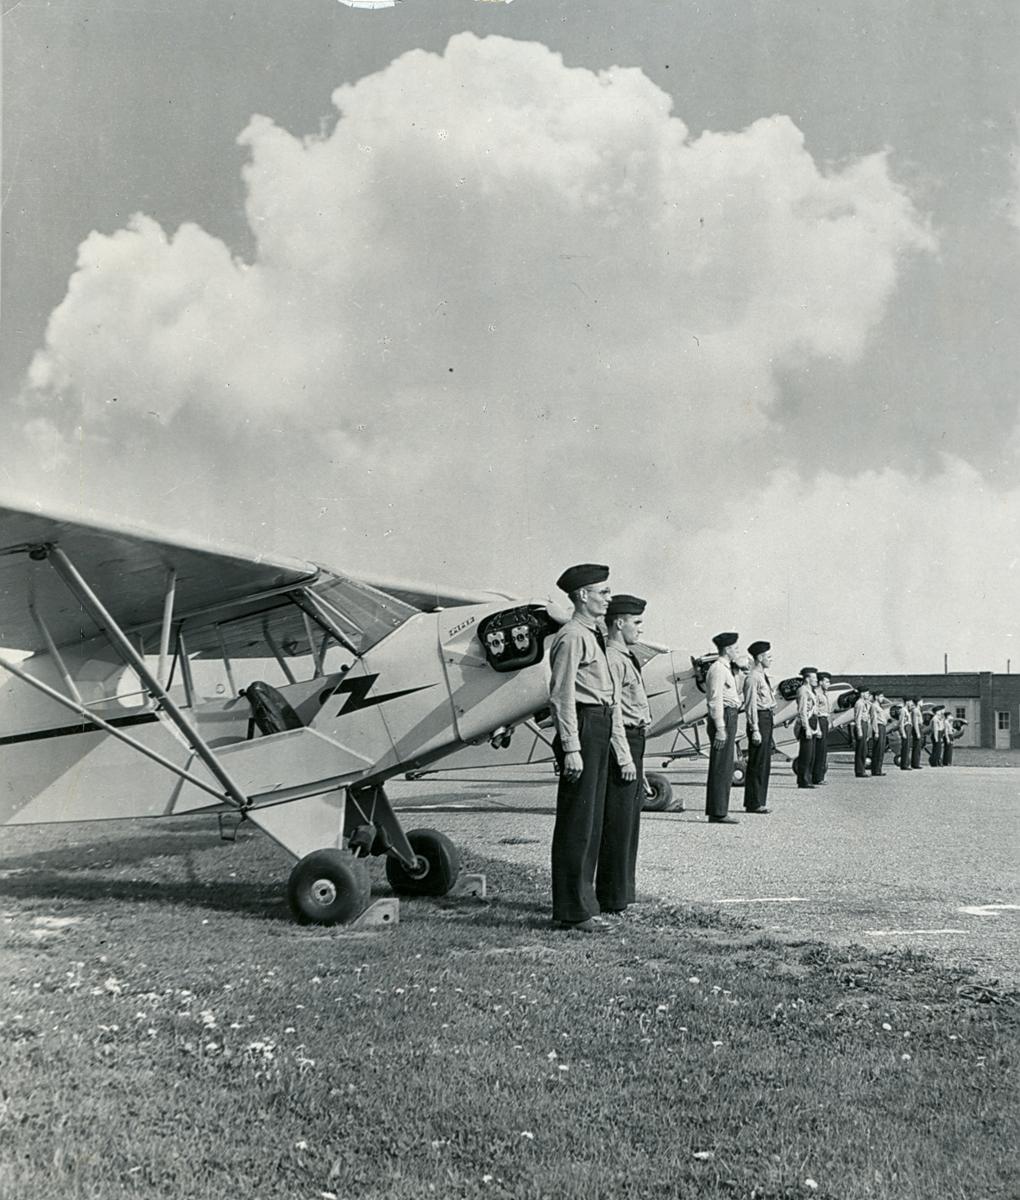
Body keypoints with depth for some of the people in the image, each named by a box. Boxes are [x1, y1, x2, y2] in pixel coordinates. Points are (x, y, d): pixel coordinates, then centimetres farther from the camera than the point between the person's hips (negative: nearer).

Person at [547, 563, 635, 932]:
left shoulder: (596, 638, 19)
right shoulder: (571, 636, -10)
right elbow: (562, 696, -16)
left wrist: (623, 753, 18)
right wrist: (571, 748, -21)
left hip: (600, 733, 10)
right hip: (582, 727, -10)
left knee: (592, 822, 13)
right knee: (576, 823, -5)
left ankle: (582, 904, 21)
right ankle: (571, 912, 0)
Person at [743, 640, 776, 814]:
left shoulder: (764, 676, 16)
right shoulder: (753, 677, -14)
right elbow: (750, 705, -17)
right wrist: (755, 730, -21)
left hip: (767, 718, 10)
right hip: (759, 719, -10)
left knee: (765, 762, 13)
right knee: (757, 762, -6)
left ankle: (759, 802, 21)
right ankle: (753, 804, -1)